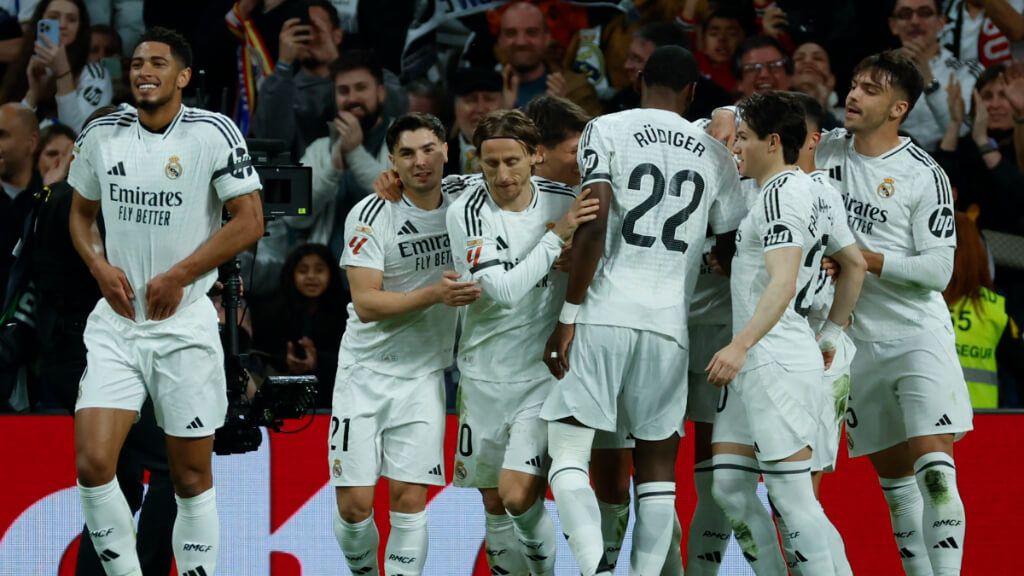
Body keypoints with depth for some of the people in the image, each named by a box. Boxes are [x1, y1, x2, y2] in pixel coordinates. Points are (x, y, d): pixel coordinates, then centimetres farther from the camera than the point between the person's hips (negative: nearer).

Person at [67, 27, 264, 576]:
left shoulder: (213, 134, -7)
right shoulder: (101, 135, 5)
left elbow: (249, 221, -7)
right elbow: (81, 212, 18)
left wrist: (178, 275, -12)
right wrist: (99, 266, -2)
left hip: (185, 321, -3)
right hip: (116, 321, 3)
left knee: (192, 477, 4)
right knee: (92, 463, -13)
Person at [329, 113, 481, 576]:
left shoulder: (461, 207, 2)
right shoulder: (371, 216, -11)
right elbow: (366, 304, -17)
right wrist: (435, 294, -29)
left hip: (423, 376, 3)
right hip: (366, 370, -3)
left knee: (410, 499, -5)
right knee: (354, 504, -4)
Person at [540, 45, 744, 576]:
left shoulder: (606, 131, 2)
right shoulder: (713, 154, 13)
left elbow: (595, 224, -10)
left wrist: (568, 317, -8)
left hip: (603, 315, -3)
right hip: (669, 324, 3)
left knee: (568, 457, -2)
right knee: (657, 468, 11)